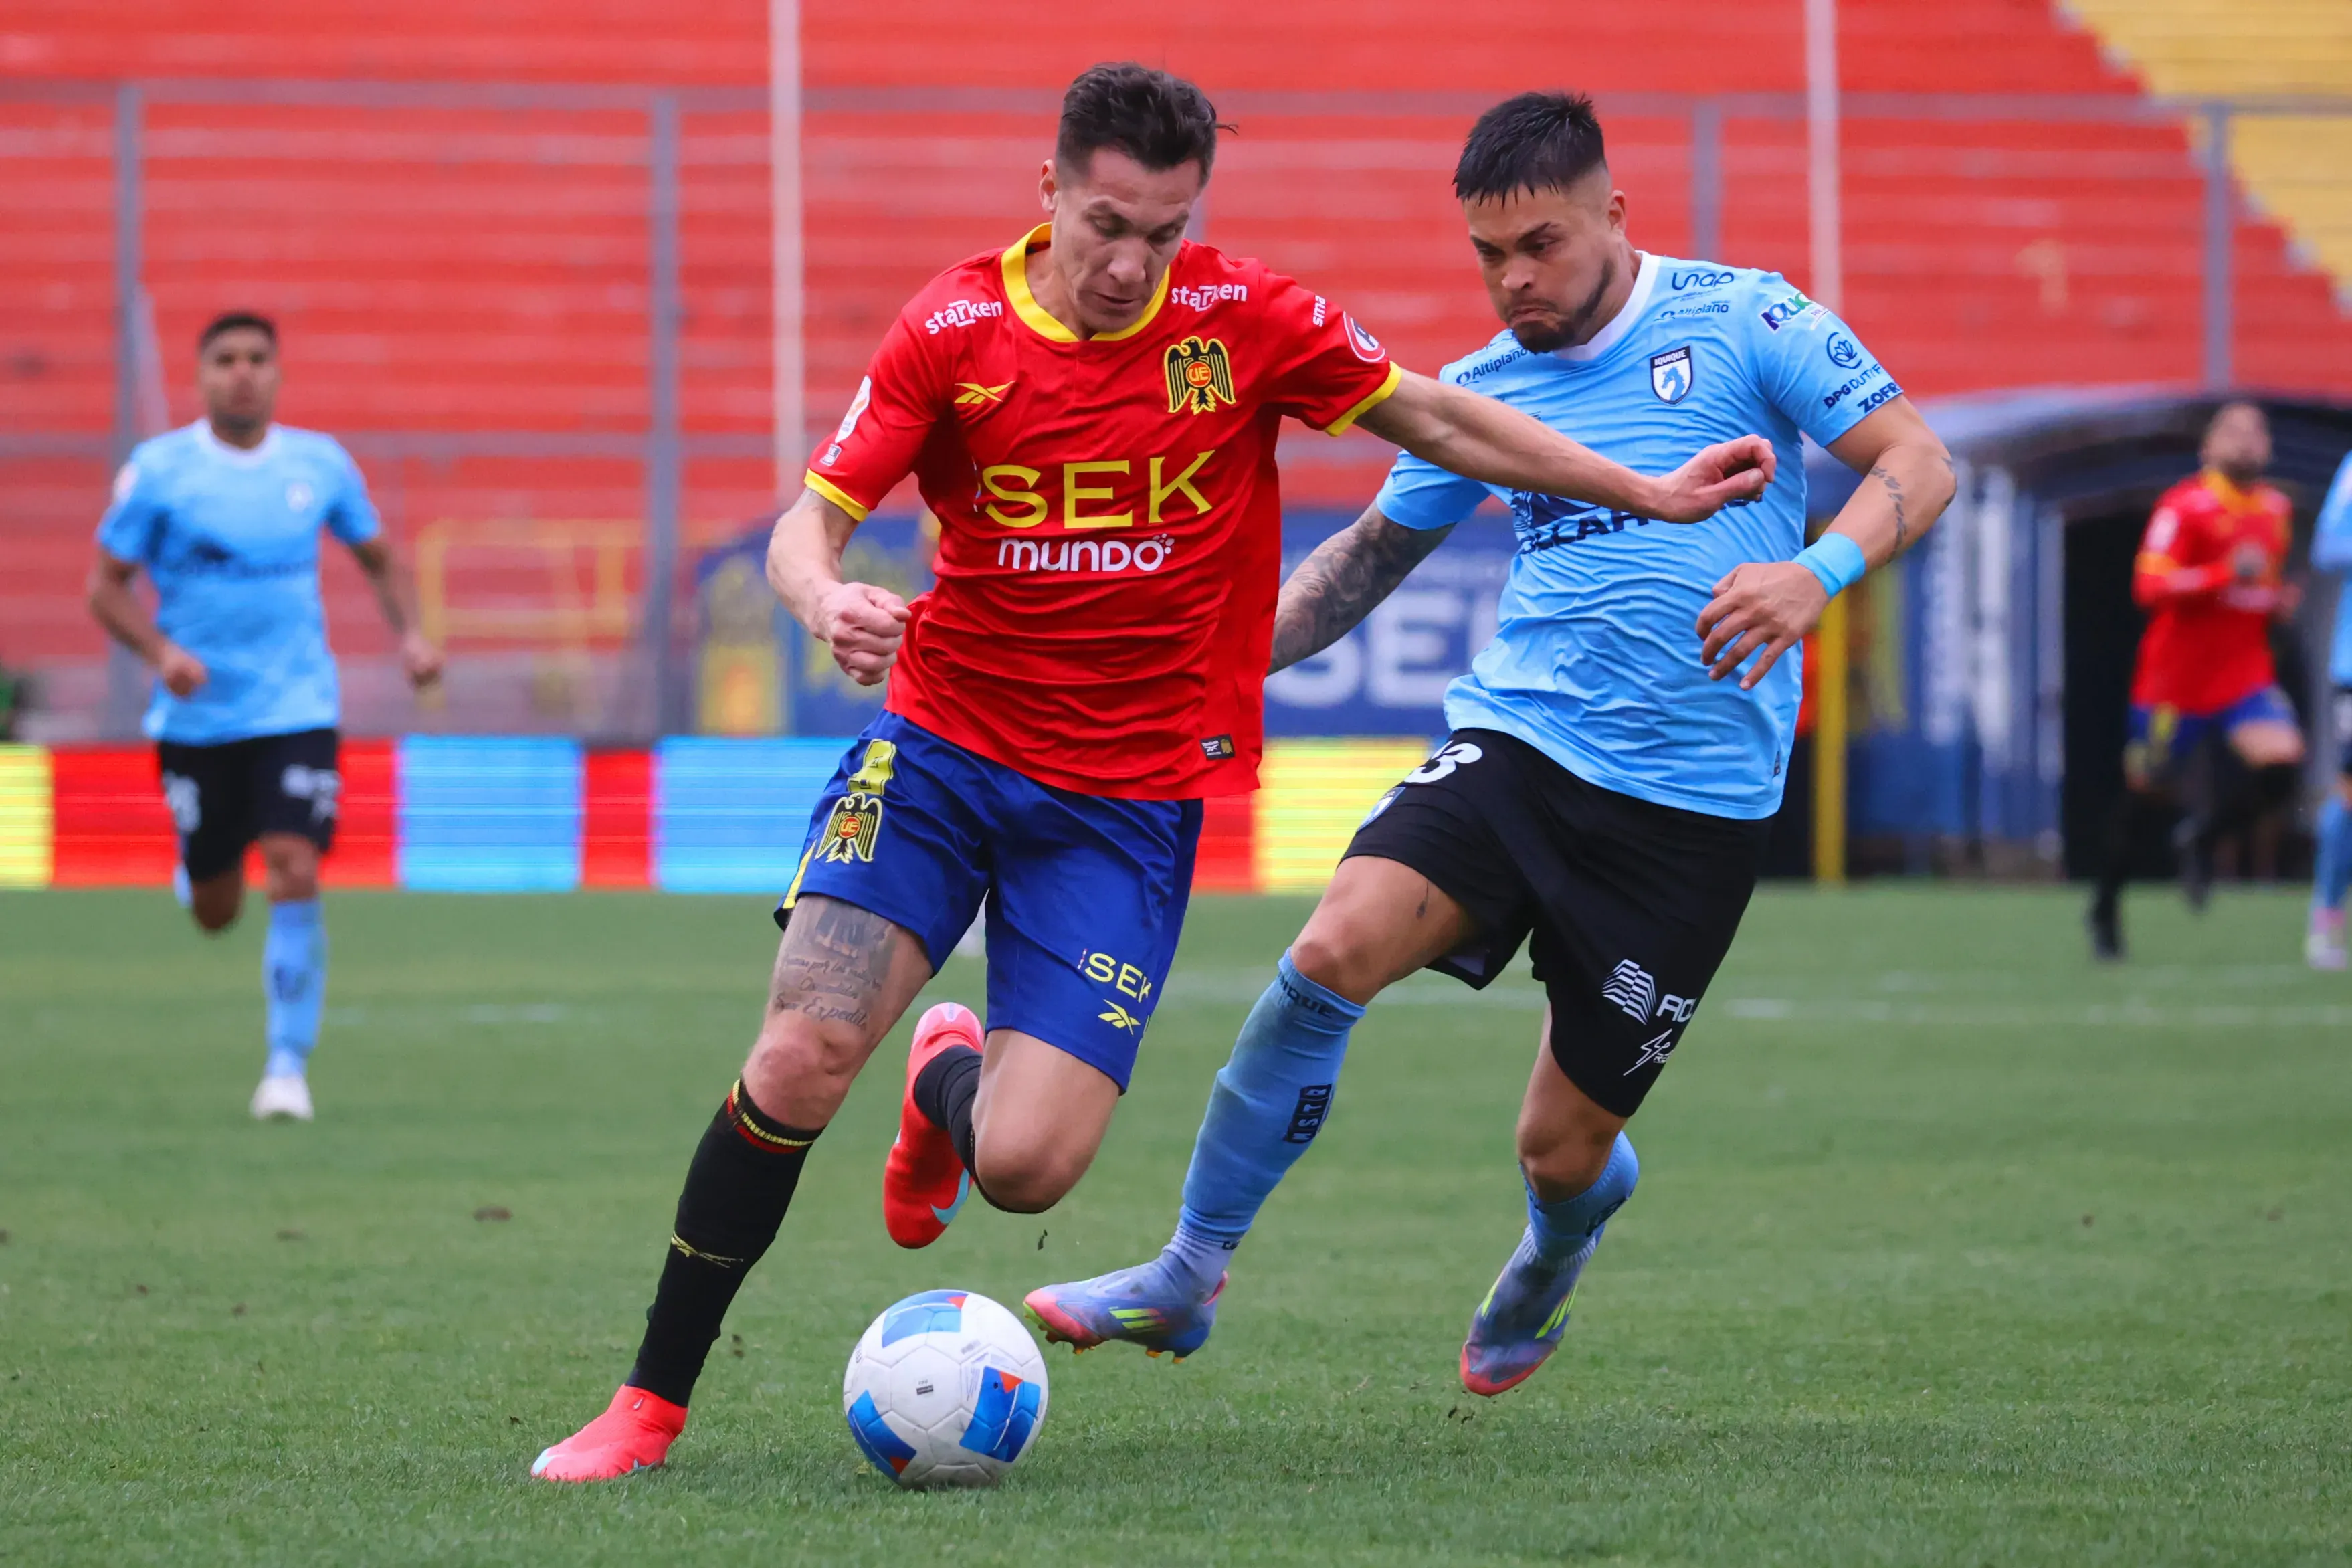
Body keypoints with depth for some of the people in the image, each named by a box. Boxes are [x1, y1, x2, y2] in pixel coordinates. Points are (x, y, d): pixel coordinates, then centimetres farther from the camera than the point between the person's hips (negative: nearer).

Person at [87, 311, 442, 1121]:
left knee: (295, 875, -17)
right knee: (215, 912, 7)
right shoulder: (158, 470, -5)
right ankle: (195, 868, 46)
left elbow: (377, 558, 17)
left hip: (297, 710, 0)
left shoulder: (321, 464, 3)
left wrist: (410, 633, -1)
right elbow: (106, 585, -2)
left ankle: (288, 1065, -7)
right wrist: (160, 651, -19)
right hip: (197, 716, 0)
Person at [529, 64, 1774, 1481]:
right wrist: (828, 601, -30)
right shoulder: (953, 331, -6)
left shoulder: (1245, 322, -5)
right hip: (942, 743, 0)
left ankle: (954, 1077, 27)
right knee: (800, 1059, -18)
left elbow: (1434, 418, 8)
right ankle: (652, 1402, -2)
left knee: (1025, 1167, -13)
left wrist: (1649, 495, 12)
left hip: (1129, 796, 0)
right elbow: (812, 520, -6)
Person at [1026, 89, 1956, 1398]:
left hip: (1695, 805, -3)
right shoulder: (1479, 394, 10)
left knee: (1563, 1152, 2)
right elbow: (1375, 551, 24)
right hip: (1515, 744, 3)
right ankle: (1188, 1278, -13)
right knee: (1332, 952, -24)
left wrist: (1817, 574, -24)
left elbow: (1919, 464, -5)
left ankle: (1557, 1249, 42)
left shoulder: (1742, 321, -2)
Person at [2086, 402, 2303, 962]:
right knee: (2146, 797, 5)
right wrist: (2227, 574, -30)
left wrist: (2277, 601, 5)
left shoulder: (2276, 511, 11)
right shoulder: (2184, 507, -11)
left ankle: (2202, 839, 9)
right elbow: (2150, 587, -21)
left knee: (2280, 765, -18)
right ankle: (2105, 910, 26)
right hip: (2176, 680, -5)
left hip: (2246, 677, 5)